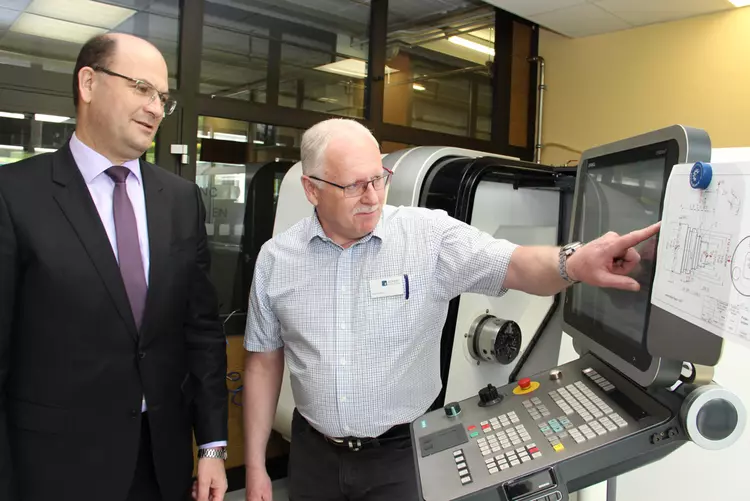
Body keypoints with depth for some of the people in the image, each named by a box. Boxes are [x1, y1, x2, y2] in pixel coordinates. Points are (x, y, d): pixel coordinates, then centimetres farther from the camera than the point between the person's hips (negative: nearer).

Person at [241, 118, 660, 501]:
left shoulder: (431, 236, -12)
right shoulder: (276, 259, -4)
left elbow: (514, 266, -23)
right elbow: (264, 362, 2)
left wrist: (573, 263, -46)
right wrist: (255, 466, 3)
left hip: (401, 452, -2)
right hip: (313, 452, 3)